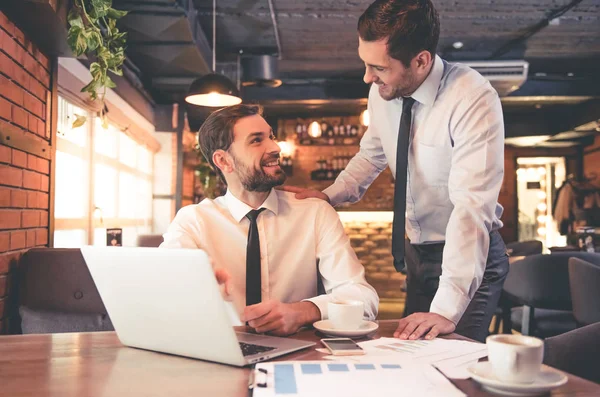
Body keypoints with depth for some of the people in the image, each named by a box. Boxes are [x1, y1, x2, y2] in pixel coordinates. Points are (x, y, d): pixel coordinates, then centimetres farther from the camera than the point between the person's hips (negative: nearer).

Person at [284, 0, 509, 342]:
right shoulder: (382, 92, -7)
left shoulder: (474, 100, -26)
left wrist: (446, 309, -37)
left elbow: (472, 207, -32)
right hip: (416, 250, 6)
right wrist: (328, 195, -7)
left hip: (470, 256, -6)